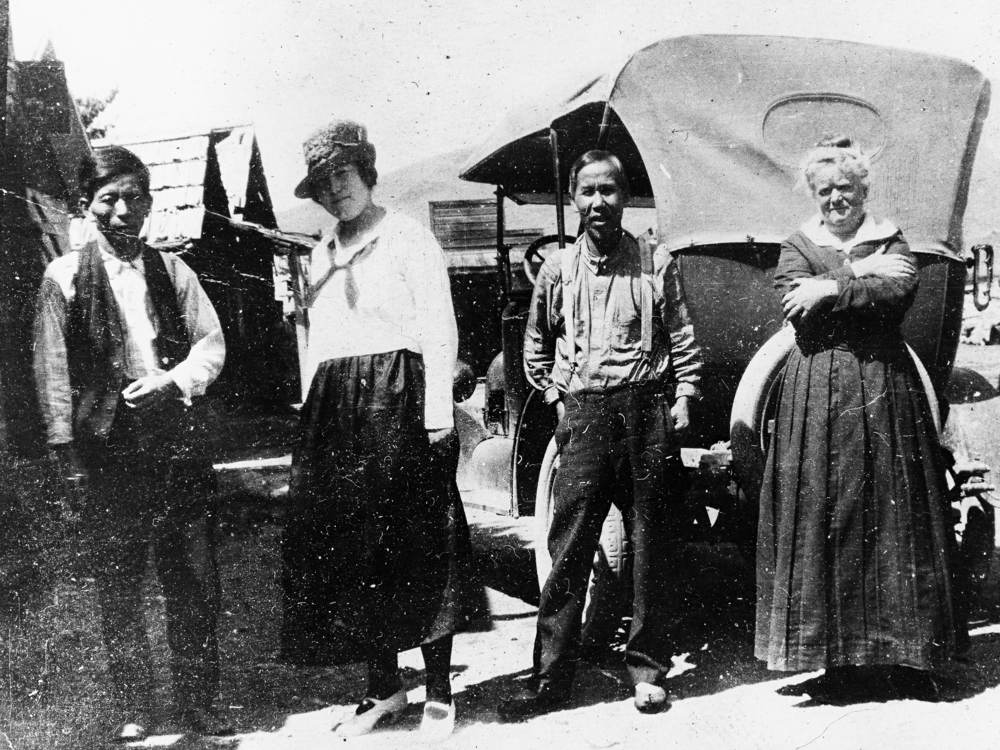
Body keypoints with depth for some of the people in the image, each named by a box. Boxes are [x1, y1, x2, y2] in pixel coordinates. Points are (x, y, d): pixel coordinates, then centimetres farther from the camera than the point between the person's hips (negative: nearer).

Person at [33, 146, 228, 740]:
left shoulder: (172, 272, 11)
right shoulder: (64, 277, 2)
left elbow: (211, 343, 9)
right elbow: (52, 372, 0)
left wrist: (173, 381, -9)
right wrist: (68, 455, -5)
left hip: (173, 441, 3)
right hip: (106, 451, -2)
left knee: (195, 580, 4)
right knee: (120, 586, 5)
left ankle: (199, 703, 17)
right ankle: (134, 710, 17)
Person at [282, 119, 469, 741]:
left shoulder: (408, 237, 0)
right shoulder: (322, 252, 19)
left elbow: (439, 329, -7)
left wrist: (438, 414, -14)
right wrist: (315, 417, 13)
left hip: (399, 402, -6)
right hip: (336, 410, 7)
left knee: (419, 549, -1)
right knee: (343, 546, 6)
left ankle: (440, 689, 11)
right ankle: (384, 686, 19)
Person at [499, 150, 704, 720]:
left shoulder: (656, 263, 6)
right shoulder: (558, 268, 10)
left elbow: (683, 338, 8)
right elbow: (536, 345, 20)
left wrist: (684, 397, -2)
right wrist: (556, 397, 10)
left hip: (648, 409, 0)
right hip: (584, 413, 1)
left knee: (651, 547, 5)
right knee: (569, 549, 0)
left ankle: (648, 668, 17)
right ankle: (552, 676, 7)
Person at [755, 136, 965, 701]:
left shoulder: (891, 241, 12)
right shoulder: (798, 246, 11)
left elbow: (901, 293, -8)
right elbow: (796, 307, -8)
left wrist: (831, 289, -14)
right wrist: (864, 277, -8)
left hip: (885, 390, 1)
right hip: (820, 394, -1)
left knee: (894, 517, 2)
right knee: (824, 518, -3)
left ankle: (904, 655, 12)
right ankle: (836, 657, 6)